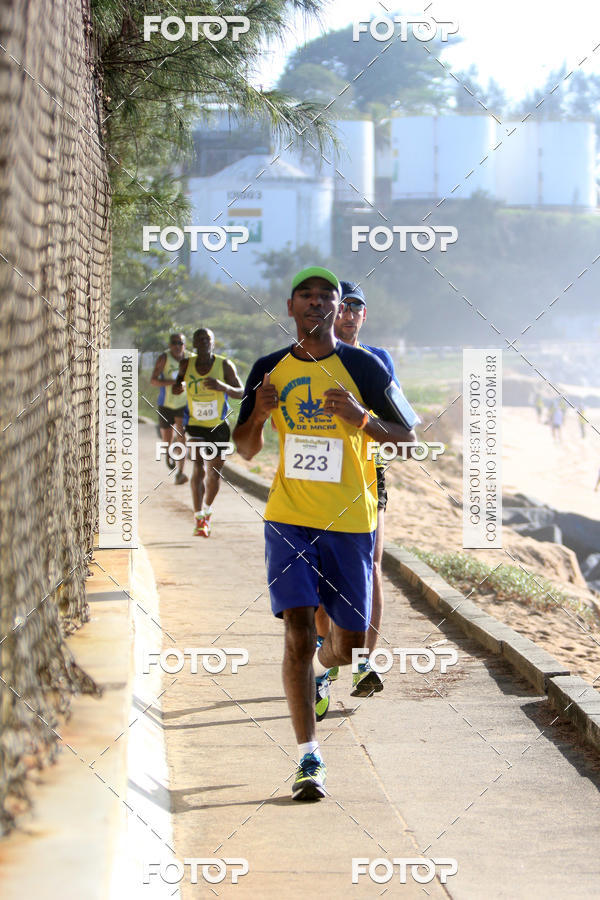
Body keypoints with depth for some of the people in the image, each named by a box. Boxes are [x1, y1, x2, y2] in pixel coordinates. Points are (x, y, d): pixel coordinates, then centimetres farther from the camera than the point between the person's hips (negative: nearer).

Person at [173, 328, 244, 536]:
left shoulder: (225, 365, -10)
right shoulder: (187, 365, -5)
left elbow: (241, 393, -11)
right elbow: (179, 381, 14)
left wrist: (223, 387, -31)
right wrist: (178, 386, -11)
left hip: (219, 426, 1)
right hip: (195, 425, -1)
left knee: (215, 473, 13)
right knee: (199, 468, -20)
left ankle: (207, 510, 39)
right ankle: (199, 517, -21)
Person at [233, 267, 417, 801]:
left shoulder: (364, 367, -2)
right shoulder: (269, 370, 5)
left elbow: (407, 441, 0)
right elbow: (245, 450, 13)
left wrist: (363, 419, -19)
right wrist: (259, 415, -9)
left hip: (351, 520, 0)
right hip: (289, 518, 0)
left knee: (348, 644, 9)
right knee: (298, 634, -14)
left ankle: (320, 670, 46)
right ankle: (309, 760, -12)